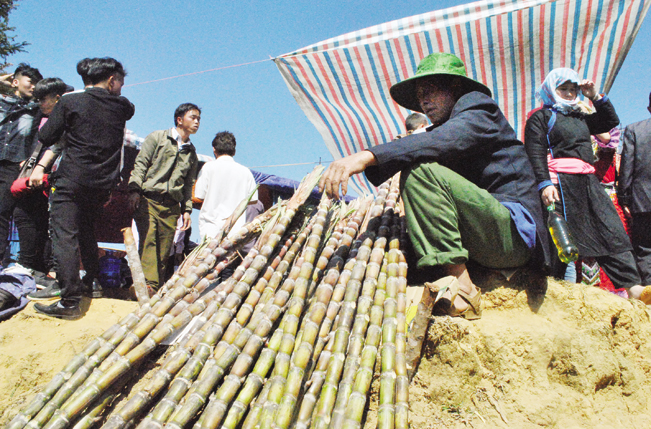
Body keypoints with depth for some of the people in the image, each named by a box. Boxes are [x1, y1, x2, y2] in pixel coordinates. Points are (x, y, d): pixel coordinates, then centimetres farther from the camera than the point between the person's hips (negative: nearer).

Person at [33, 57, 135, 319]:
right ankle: (92, 280, 31)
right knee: (86, 231, 24)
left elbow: (46, 138, -1)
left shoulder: (70, 102, -4)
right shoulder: (122, 107, 3)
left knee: (65, 236, -5)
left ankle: (70, 301, -10)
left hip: (71, 181, -4)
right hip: (103, 185, 4)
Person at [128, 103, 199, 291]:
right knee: (148, 242, -19)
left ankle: (158, 291, 2)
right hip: (148, 200, -4)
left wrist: (187, 209, 13)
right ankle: (149, 287, -25)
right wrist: (135, 189, -11)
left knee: (164, 251, -2)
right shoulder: (157, 138, 9)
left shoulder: (191, 153, 22)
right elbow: (140, 164, 2)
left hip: (171, 207, 4)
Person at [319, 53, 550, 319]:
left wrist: (368, 155, -35)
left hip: (515, 232, -8)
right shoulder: (436, 130, 22)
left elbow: (445, 140, -24)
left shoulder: (478, 105, -1)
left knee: (421, 170, -23)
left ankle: (461, 289, -25)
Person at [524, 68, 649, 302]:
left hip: (588, 181, 7)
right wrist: (544, 183, -21)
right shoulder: (541, 117, 6)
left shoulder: (580, 118, 28)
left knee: (611, 231, -3)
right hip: (561, 182, -7)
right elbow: (535, 153, -7)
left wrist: (596, 97, 22)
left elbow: (611, 121, 35)